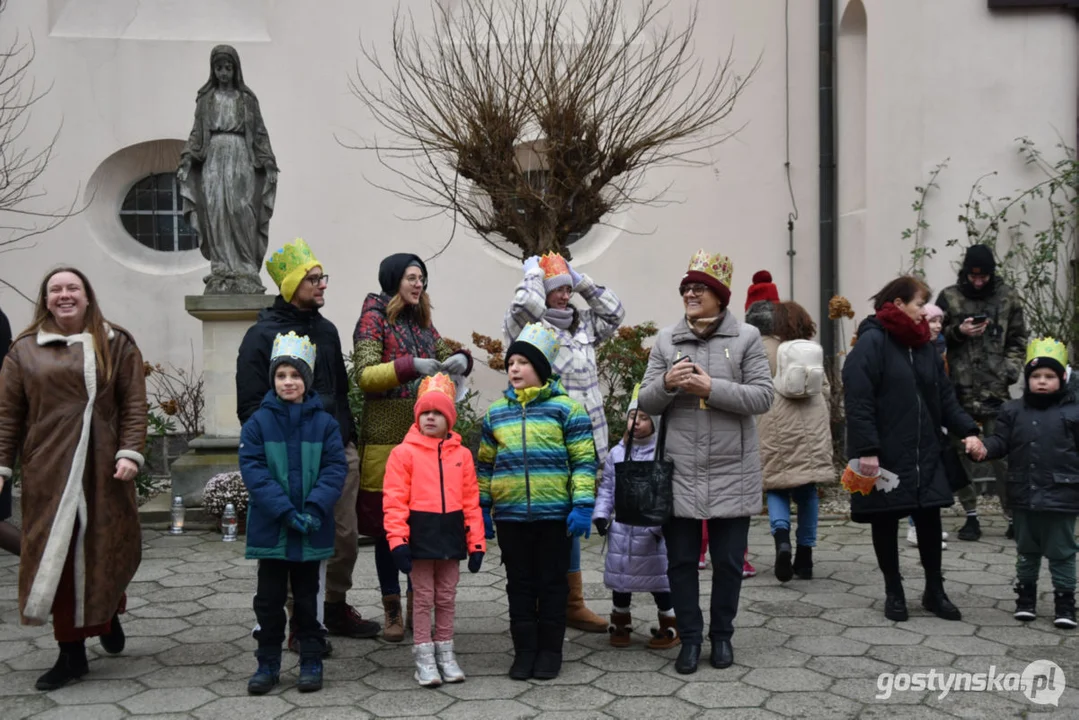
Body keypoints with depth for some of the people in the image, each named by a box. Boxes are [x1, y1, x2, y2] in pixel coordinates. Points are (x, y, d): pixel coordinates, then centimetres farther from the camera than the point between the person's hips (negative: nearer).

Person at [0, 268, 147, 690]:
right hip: (49, 469, 1)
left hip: (103, 467, -1)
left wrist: (130, 453, -11)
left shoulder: (116, 345, 6)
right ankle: (71, 653, 11)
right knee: (58, 555, 2)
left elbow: (134, 405, 0)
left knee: (107, 548, 5)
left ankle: (108, 614, 36)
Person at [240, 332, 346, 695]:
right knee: (269, 598, 9)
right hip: (270, 528, 0)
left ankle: (311, 662, 23)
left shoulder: (324, 423, -2)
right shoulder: (258, 422, -3)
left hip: (312, 530, 0)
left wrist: (314, 508, -20)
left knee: (307, 598, 12)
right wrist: (285, 511, -18)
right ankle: (268, 664, 22)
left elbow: (336, 468, -6)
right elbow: (253, 470, -9)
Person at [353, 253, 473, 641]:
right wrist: (410, 366, -23)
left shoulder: (422, 322, 16)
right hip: (386, 438, -5)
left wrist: (461, 360, -3)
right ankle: (392, 612, 11)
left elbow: (446, 356, 21)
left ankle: (417, 606, 19)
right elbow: (364, 375, -11)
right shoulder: (374, 319, -2)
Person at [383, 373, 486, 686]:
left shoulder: (461, 454, 5)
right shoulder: (404, 452, -4)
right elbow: (394, 499, -7)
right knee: (423, 597, 6)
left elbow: (471, 500, 6)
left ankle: (445, 653, 25)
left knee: (446, 598, 13)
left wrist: (476, 541, 4)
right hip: (420, 533, -3)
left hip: (451, 534, 3)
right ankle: (423, 657, 15)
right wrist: (397, 539, -15)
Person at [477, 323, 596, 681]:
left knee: (552, 582, 7)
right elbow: (484, 464, 15)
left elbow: (584, 460, -4)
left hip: (554, 515, -3)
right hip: (510, 516, 3)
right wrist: (481, 507, 11)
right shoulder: (496, 413, 10)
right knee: (520, 584, 10)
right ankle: (524, 650, 20)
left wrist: (582, 506, -11)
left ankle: (550, 650, 19)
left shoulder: (566, 408, -3)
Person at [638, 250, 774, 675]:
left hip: (731, 473, -2)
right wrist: (666, 384, -15)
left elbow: (763, 397, -8)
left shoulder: (746, 338, 0)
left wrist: (712, 389, -18)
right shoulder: (666, 340, 7)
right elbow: (645, 403, 6)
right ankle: (690, 637, 21)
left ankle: (722, 635, 26)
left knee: (728, 561, 9)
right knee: (681, 560, 7)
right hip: (679, 472, 2)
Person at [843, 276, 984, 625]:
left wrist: (967, 430, -3)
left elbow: (945, 396, 12)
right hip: (885, 455, -6)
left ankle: (934, 591, 21)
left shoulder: (924, 346, 11)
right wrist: (866, 449, -23)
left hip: (925, 453, 6)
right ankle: (893, 592, 20)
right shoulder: (872, 342, -11)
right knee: (886, 522, 6)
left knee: (929, 519, 7)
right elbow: (858, 401, -17)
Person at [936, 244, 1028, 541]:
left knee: (1001, 454, -1)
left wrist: (1011, 370, -4)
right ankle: (971, 515, 17)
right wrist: (957, 332, -10)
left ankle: (1014, 516, 11)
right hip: (959, 388, 1)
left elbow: (1018, 340, 10)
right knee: (960, 452, 5)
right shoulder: (949, 296, 3)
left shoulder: (1007, 297, 5)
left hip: (995, 389, -1)